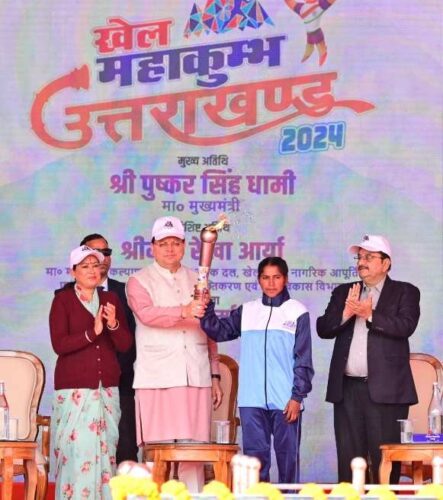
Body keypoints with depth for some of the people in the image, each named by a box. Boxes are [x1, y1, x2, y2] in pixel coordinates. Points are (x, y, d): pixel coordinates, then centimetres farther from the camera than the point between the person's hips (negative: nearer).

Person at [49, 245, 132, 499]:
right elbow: (59, 344, -8)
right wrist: (92, 332, -18)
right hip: (74, 387, -4)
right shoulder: (63, 300, 2)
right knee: (77, 451, -11)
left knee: (105, 451, -1)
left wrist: (113, 324, -12)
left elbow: (125, 344, 7)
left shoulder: (111, 299, 13)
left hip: (107, 387, 4)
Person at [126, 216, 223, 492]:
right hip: (158, 378, -3)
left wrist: (215, 375, 15)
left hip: (196, 377, 3)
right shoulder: (140, 281, 4)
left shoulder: (196, 282, 18)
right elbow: (147, 314, -17)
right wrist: (184, 312, -32)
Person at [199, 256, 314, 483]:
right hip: (252, 400, 3)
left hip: (285, 401, -3)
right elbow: (219, 331, 5)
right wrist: (206, 309, -11)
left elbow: (303, 359, 0)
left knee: (288, 454, 2)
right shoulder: (247, 311, 12)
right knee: (255, 454, 5)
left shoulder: (297, 312, 2)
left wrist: (297, 396, -6)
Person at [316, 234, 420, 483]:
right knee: (348, 459, 6)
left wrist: (370, 315, -23)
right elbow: (323, 328, 6)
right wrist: (345, 314, -12)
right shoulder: (344, 293, 17)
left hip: (385, 390, -4)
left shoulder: (405, 292, 5)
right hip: (348, 388, 4)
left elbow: (406, 325, -12)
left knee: (385, 460, -4)